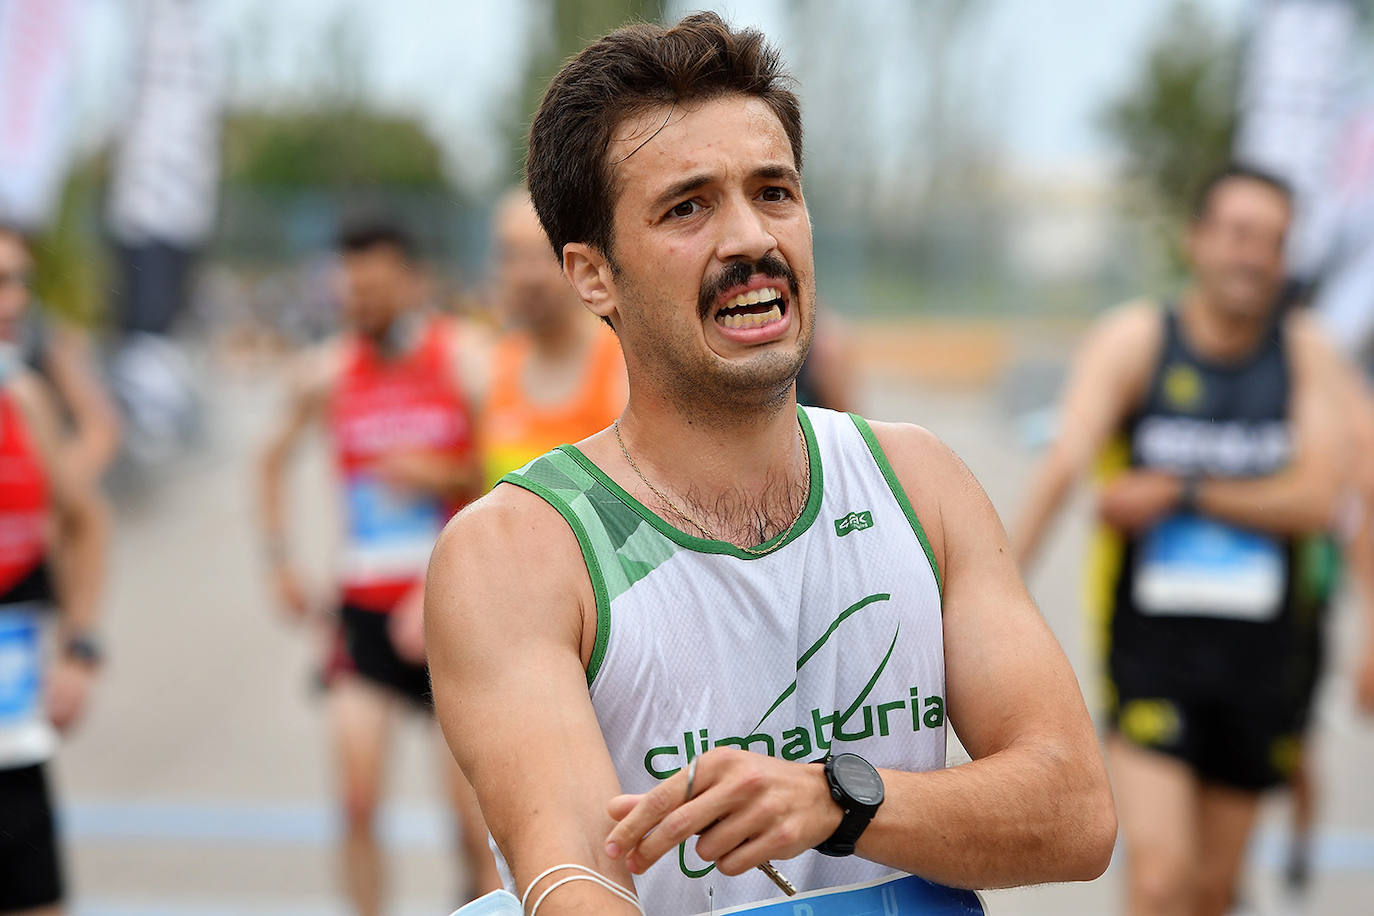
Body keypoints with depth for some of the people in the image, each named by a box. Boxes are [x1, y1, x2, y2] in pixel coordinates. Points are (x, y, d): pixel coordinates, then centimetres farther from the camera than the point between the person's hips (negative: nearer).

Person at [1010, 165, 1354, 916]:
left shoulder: (1304, 352, 4)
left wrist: (1181, 493, -14)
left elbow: (1315, 500, -7)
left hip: (1257, 651, 4)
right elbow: (1065, 460, -20)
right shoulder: (1135, 338, -5)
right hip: (1151, 641, -3)